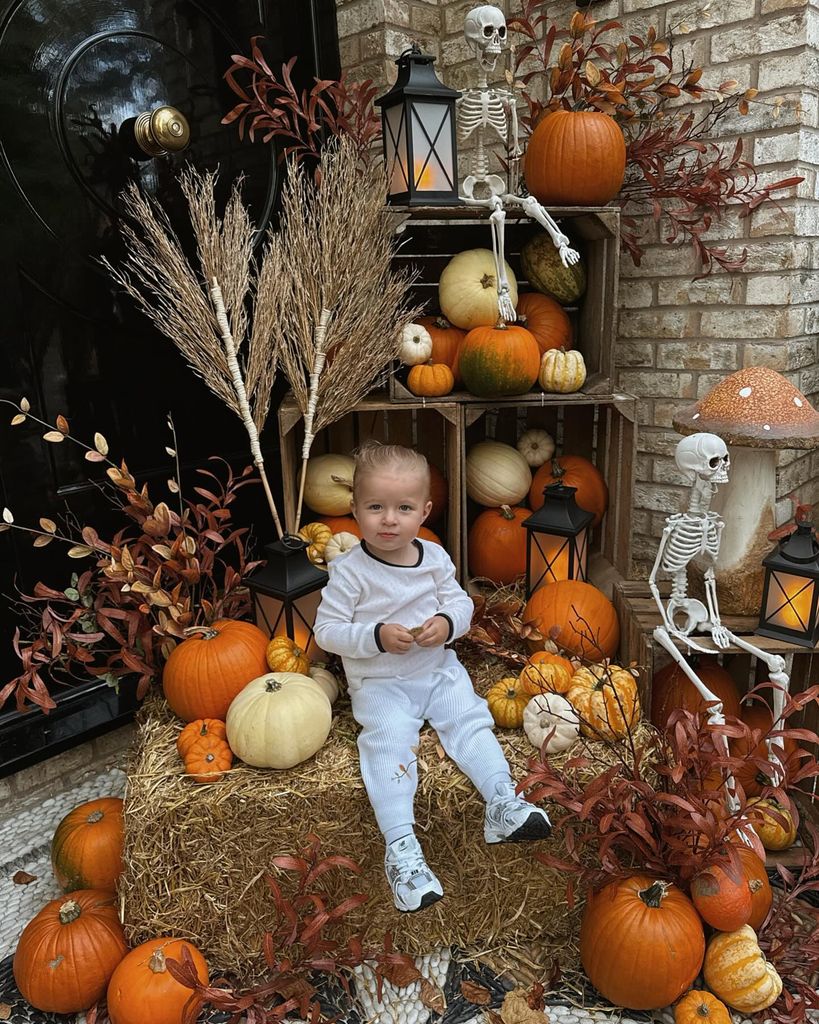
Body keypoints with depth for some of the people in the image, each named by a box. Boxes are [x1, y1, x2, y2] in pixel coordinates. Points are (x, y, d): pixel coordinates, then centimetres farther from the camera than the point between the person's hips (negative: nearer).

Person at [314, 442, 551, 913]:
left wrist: (448, 622, -16)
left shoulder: (435, 557, -2)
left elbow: (460, 601, 8)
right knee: (390, 743, -22)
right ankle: (401, 844, -23)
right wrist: (377, 636, -26)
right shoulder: (350, 571, -15)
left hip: (438, 668, 5)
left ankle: (504, 802, -6)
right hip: (380, 683, -4)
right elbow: (327, 630, -12)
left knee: (471, 720, -11)